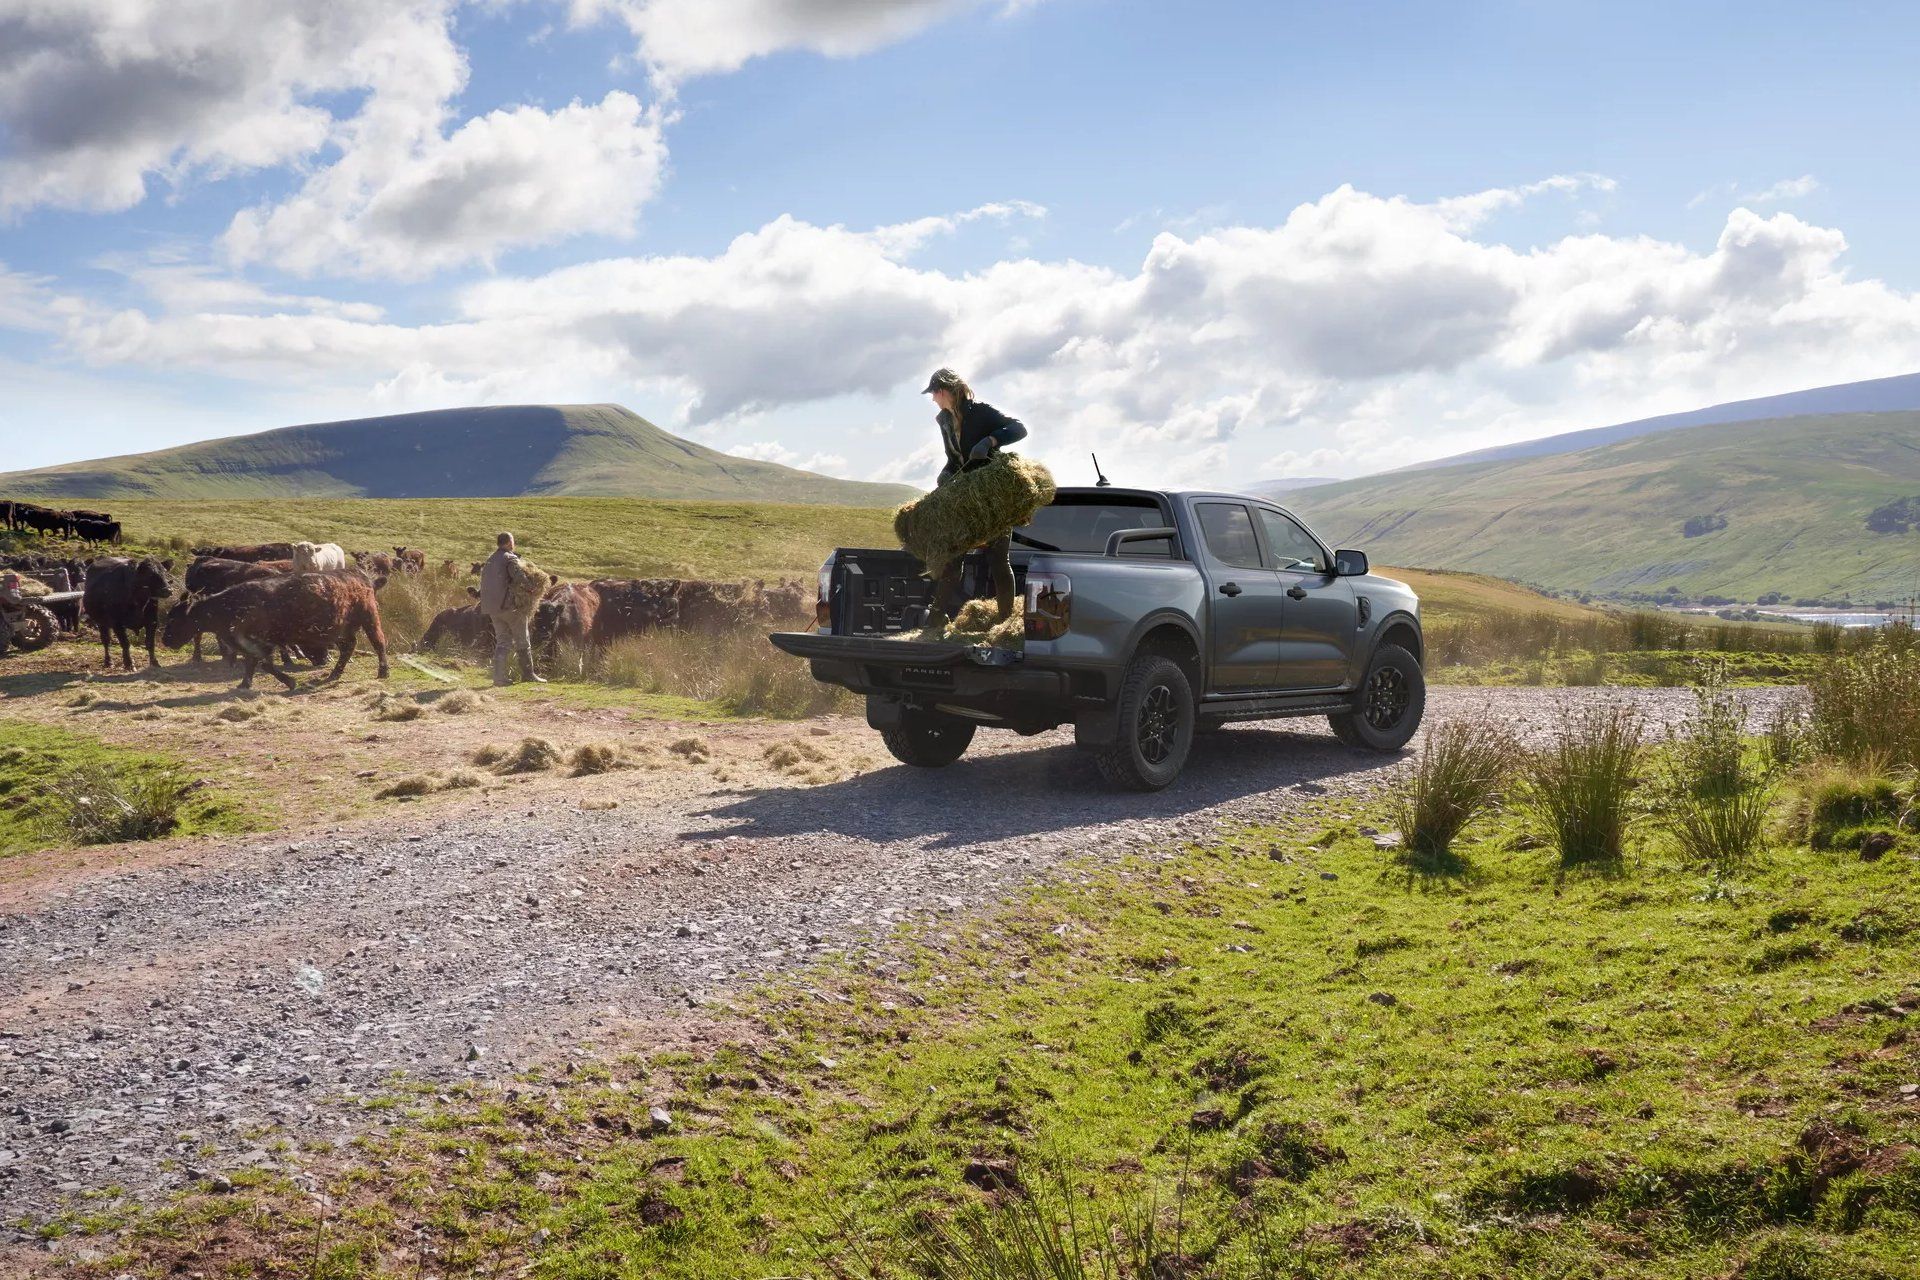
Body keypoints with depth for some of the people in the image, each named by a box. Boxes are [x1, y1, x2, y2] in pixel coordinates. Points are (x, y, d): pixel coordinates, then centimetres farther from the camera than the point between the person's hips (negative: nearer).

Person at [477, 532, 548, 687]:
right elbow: (518, 575, -27)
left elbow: (485, 584, 19)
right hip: (509, 605, -7)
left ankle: (499, 676, 0)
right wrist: (532, 588, -18)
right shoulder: (510, 558, -9)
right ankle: (528, 673, 10)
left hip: (492, 607, 7)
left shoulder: (490, 560, 17)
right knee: (522, 640, 5)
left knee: (502, 641, 9)